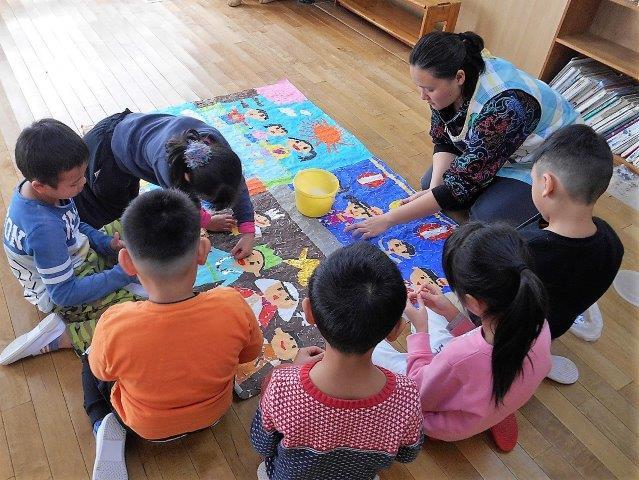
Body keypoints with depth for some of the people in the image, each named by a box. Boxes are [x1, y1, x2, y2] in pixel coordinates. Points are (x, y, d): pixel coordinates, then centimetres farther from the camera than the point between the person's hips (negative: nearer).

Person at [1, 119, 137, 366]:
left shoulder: (40, 187, -11)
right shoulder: (44, 228, -36)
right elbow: (64, 293, -28)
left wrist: (108, 243, -8)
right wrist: (123, 273, -25)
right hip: (61, 295, -9)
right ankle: (58, 336, -12)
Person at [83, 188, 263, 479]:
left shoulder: (114, 327, -38)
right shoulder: (233, 307, -35)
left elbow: (102, 372, -14)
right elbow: (250, 354, -12)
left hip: (146, 428, -3)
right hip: (214, 413, 3)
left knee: (89, 364, 25)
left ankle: (105, 427, 6)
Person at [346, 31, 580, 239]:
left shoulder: (504, 106, -40)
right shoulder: (446, 80, -19)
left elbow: (462, 183, -38)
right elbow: (443, 139, -6)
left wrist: (388, 219, -38)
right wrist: (434, 188, -25)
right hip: (488, 152, 6)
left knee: (487, 216, -23)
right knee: (429, 183, -7)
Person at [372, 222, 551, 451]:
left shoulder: (461, 355, -45)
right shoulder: (539, 325, -27)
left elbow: (421, 396, -22)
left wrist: (421, 331, -18)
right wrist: (452, 315, -9)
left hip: (445, 428, -5)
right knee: (428, 313, 14)